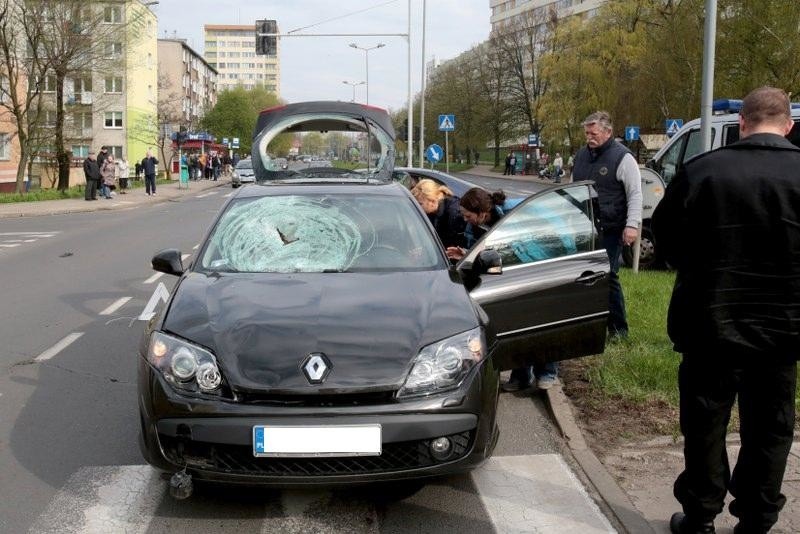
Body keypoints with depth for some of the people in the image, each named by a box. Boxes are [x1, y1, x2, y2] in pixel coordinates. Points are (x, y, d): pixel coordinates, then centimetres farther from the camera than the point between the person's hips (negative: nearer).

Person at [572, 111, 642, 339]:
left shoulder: (622, 157, -7)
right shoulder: (581, 154, 15)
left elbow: (635, 194, -9)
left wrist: (632, 225, -17)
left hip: (609, 231, -7)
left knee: (608, 276, -8)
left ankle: (618, 328, 3)